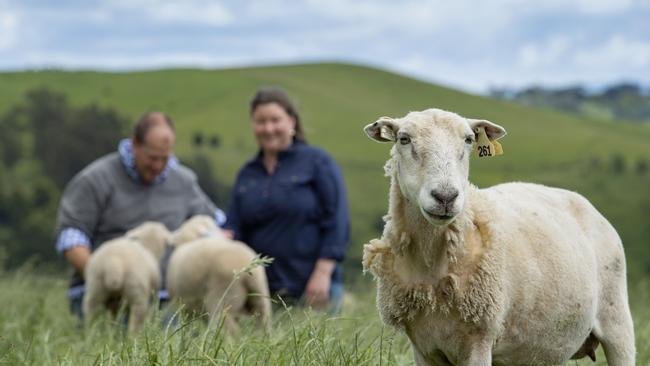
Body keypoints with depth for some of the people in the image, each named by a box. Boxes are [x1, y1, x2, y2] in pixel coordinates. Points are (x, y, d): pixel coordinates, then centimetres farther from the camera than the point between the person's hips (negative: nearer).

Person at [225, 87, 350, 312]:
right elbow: (234, 228, 11)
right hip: (262, 290, 4)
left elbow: (337, 220, -5)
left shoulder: (317, 162, 1)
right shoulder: (247, 174, 16)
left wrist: (323, 272, -13)